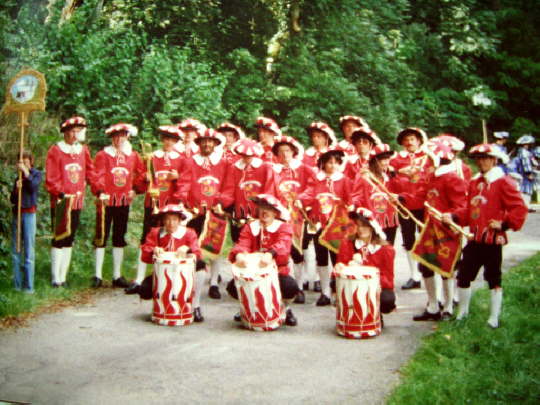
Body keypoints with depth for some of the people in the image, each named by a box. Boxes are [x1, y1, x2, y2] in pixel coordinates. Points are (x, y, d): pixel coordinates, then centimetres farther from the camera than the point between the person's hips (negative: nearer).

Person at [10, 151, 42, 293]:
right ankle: (17, 285, 11)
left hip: (29, 214, -5)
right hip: (17, 213, 5)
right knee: (15, 251, 5)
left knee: (29, 251, -6)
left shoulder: (36, 174, 4)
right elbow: (12, 200, 11)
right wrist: (16, 189, -7)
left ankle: (28, 286, -3)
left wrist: (26, 172, -15)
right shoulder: (18, 178, 15)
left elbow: (33, 186, -16)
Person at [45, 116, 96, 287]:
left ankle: (63, 277, 15)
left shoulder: (83, 150, 10)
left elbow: (90, 173, 11)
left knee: (69, 240, 9)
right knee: (59, 239, -4)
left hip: (77, 202, 5)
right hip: (61, 202, -5)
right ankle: (56, 278, 1)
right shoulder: (55, 151, -5)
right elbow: (51, 178, -8)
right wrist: (60, 193, -16)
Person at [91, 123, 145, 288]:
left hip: (124, 201, 4)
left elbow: (141, 174, 19)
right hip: (106, 200, -4)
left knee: (119, 238, 10)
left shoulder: (133, 155, 8)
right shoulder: (102, 155, -4)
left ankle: (117, 276, 17)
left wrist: (134, 189, 9)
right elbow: (98, 175, -13)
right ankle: (98, 275, 5)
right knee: (102, 237, -1)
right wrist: (100, 192, -26)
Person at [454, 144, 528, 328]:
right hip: (474, 240, 6)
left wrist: (504, 224, -17)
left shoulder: (503, 182, -9)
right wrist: (454, 217, 1)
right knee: (463, 276, 9)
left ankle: (494, 318, 17)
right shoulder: (474, 182, 12)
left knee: (494, 279, 5)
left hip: (493, 240, -6)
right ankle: (462, 311, 27)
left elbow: (520, 209, -11)